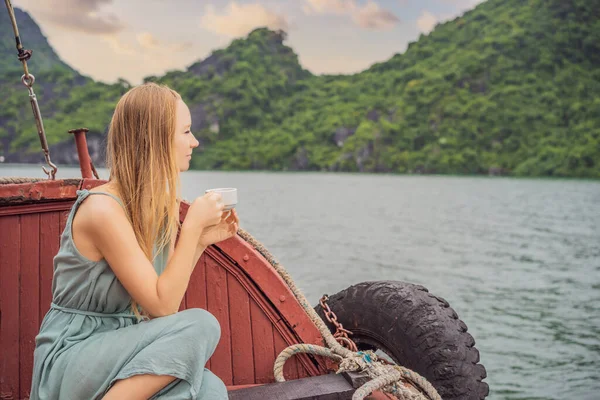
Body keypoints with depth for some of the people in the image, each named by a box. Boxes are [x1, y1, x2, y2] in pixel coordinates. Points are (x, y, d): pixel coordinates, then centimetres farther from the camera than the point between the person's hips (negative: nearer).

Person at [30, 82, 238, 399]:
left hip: (116, 346, 7)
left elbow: (166, 292, 10)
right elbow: (161, 307, -19)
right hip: (70, 358, -7)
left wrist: (200, 241, 1)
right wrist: (192, 225, -17)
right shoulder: (102, 208, -19)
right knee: (200, 326, -25)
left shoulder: (155, 206, 5)